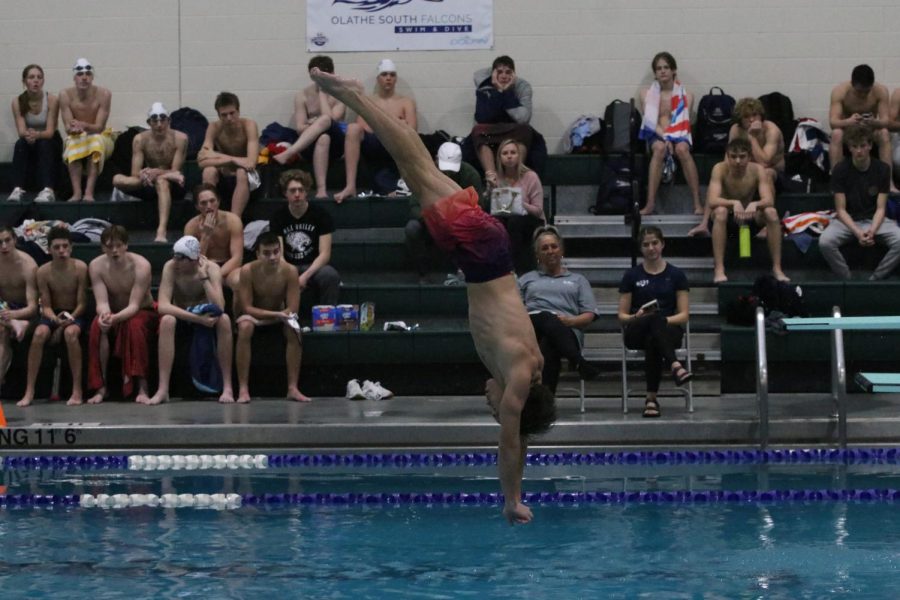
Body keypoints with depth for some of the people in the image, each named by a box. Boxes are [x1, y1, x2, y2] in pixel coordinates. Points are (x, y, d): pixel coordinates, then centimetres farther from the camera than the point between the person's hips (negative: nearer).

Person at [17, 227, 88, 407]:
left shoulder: (80, 268, -14)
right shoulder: (43, 272, -9)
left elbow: (82, 304, -10)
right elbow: (46, 306, -6)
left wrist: (68, 320, -24)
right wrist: (55, 319, -27)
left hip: (76, 315, -2)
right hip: (53, 314, 2)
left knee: (70, 333, -36)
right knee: (39, 333, -31)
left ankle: (77, 390, -29)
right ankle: (29, 391, -26)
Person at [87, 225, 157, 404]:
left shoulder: (141, 265, -24)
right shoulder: (96, 266, -14)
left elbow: (134, 305, -27)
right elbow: (102, 302, -20)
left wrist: (116, 317, -48)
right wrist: (104, 315, -46)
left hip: (142, 312, -2)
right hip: (112, 314, 2)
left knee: (134, 325, -37)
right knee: (97, 326, -31)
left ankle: (142, 388, -36)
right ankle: (101, 387, -26)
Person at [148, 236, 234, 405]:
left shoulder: (211, 269, -18)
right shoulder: (170, 267, -18)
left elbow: (219, 308, -29)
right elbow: (162, 306, -29)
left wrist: (204, 277, -31)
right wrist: (197, 318, -35)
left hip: (206, 318, 0)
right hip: (181, 318, 0)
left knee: (224, 319, -33)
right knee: (167, 320, -34)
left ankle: (227, 388, -28)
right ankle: (163, 389, -35)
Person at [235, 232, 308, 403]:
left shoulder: (289, 271, -20)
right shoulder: (248, 271, -23)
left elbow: (292, 309, -17)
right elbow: (247, 307, -21)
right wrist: (275, 314, -33)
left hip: (280, 314, 1)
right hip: (255, 315, -1)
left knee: (293, 329, -31)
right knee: (244, 327, -35)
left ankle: (293, 388, -26)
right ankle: (243, 389, -32)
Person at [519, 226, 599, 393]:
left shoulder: (577, 280, 29)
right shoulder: (527, 279, 33)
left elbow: (589, 316, 15)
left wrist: (570, 321, -8)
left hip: (566, 331, 0)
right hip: (532, 325, 0)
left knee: (548, 347, -41)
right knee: (547, 318, -40)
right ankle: (579, 363, -58)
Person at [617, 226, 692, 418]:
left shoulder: (676, 275, 10)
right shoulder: (632, 276, 11)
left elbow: (684, 315, 5)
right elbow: (622, 315, 9)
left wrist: (664, 320, -16)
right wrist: (636, 317, -14)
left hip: (669, 329, 1)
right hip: (636, 332, -1)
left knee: (653, 340, -40)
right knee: (654, 318, -40)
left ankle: (651, 397, -48)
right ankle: (675, 366, -63)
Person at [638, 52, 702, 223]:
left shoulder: (686, 96, 12)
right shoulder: (647, 94, 11)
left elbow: (684, 123, 4)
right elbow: (651, 121, 0)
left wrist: (671, 137, -15)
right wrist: (664, 138, -16)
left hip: (679, 136, 0)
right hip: (656, 136, 0)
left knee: (682, 148, -37)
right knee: (659, 147, -37)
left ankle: (697, 203, -41)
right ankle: (650, 204, -44)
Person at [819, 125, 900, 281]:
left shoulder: (882, 169, -5)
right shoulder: (840, 170, -9)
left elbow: (880, 208, -5)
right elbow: (841, 209, -9)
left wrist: (872, 230, -27)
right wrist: (857, 232, -26)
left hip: (874, 219, 1)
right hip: (847, 220, -1)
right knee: (825, 242, -33)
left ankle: (875, 280, -13)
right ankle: (847, 280, -13)